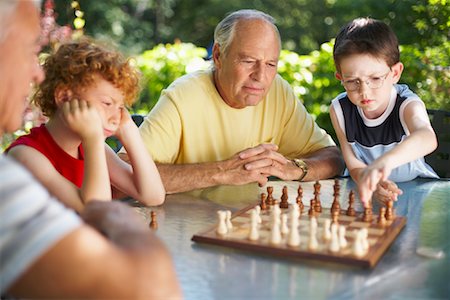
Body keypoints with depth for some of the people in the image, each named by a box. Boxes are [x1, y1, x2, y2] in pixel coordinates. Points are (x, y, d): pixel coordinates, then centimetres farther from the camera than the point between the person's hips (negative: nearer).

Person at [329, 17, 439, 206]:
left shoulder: (407, 105, -20)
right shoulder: (339, 110, -11)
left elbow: (427, 139, -42)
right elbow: (354, 166, -10)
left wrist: (385, 161, -61)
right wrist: (372, 183, -33)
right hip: (369, 191, 2)